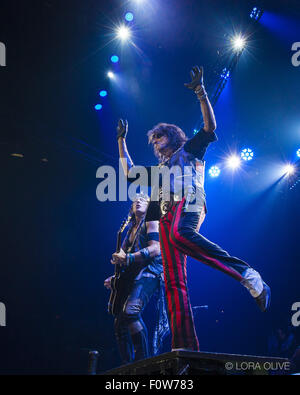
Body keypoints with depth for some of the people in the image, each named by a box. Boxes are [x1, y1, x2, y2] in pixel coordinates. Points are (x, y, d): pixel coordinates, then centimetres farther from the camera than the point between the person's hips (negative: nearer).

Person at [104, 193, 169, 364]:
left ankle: (144, 362, -28)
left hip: (148, 273, -9)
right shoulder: (131, 230, 27)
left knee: (131, 311, -31)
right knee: (120, 323, 1)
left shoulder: (151, 222, 3)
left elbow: (156, 249, -12)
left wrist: (128, 257, -19)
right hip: (131, 276, 9)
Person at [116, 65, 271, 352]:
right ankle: (185, 347, -19)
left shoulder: (188, 150, 23)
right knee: (173, 283, -11)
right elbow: (129, 173, 44)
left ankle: (247, 275, -42)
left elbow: (210, 126, 10)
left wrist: (200, 92, 4)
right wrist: (122, 140, 48)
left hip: (188, 202, -6)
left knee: (180, 233, -44)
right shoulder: (159, 168, 38)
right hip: (167, 217, 6)